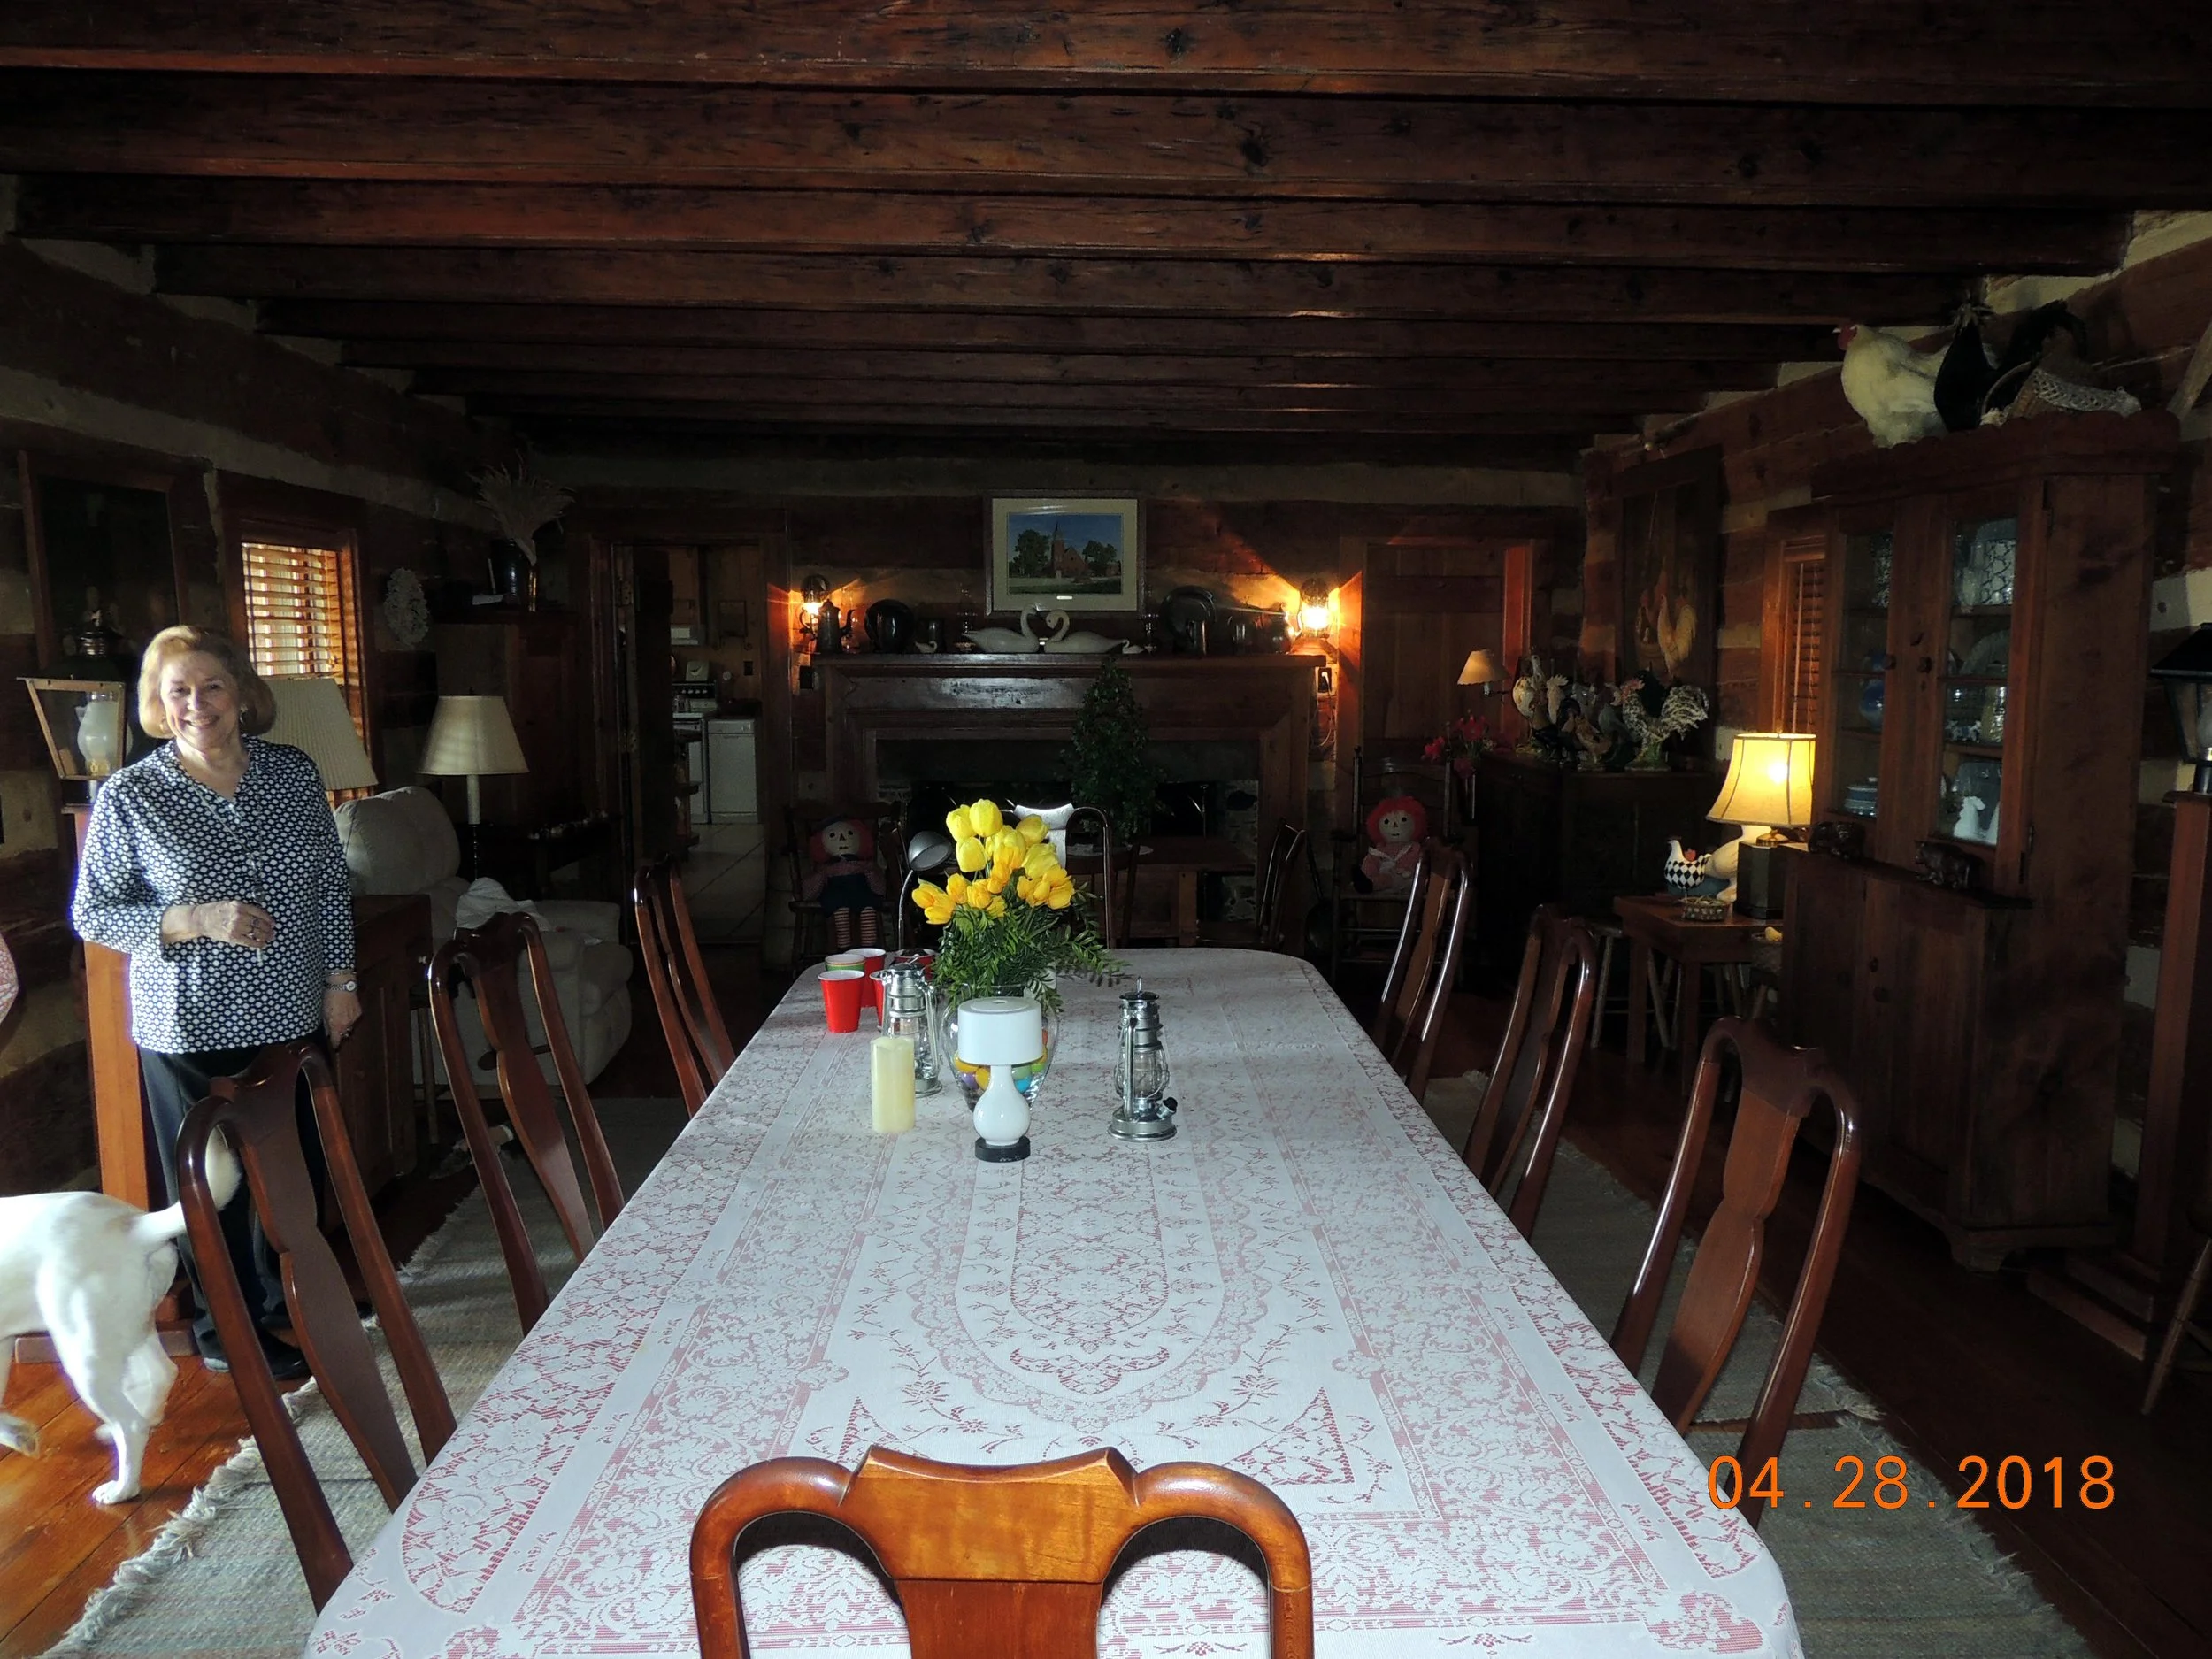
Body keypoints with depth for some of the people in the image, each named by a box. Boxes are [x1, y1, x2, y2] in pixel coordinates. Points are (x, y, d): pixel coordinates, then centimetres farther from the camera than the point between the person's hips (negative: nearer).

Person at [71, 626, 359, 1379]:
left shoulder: (293, 772, 1)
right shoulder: (128, 797, -9)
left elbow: (331, 885, 8)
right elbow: (92, 914, -5)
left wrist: (342, 980, 5)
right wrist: (196, 920, -21)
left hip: (293, 1013, 4)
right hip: (191, 1028, -4)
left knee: (301, 1166, 16)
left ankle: (288, 1294, 39)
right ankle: (227, 1330, 28)